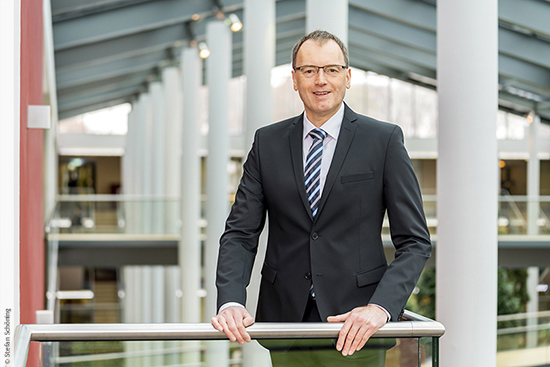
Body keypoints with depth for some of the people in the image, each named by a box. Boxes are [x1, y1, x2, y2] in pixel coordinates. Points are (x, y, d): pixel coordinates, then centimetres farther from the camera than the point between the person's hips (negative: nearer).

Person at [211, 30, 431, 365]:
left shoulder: (385, 140, 0)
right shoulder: (268, 143, 8)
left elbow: (414, 242, -3)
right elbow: (240, 234, 5)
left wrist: (381, 306, -18)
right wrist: (231, 302, -13)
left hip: (354, 320, -2)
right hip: (284, 315, 2)